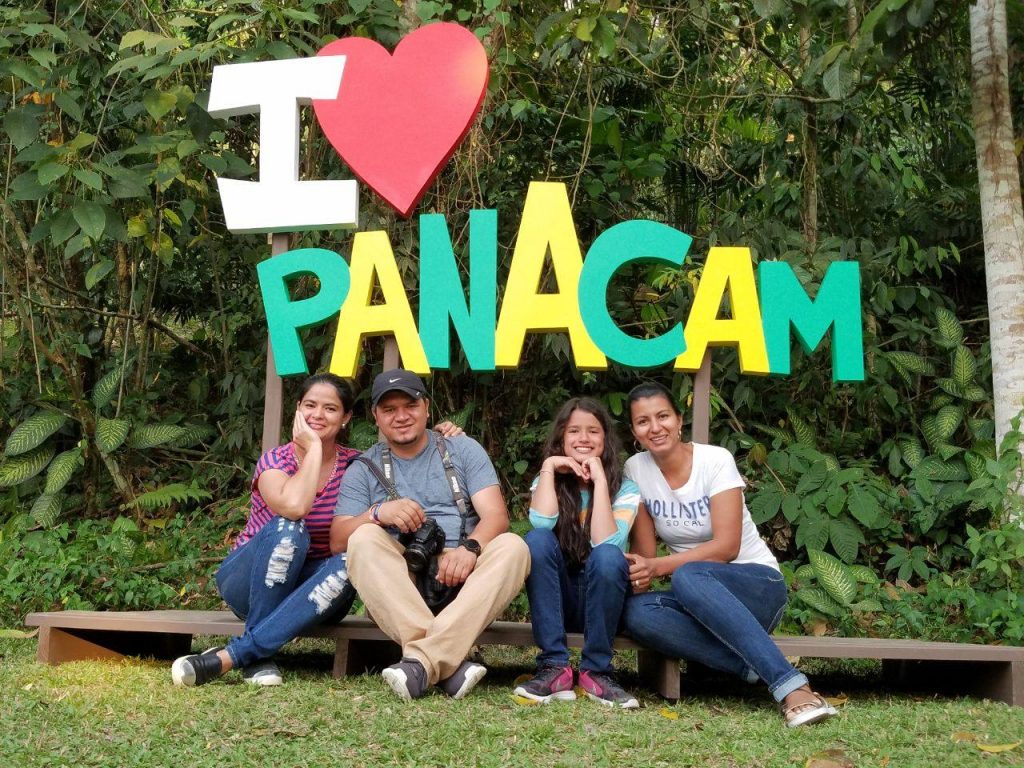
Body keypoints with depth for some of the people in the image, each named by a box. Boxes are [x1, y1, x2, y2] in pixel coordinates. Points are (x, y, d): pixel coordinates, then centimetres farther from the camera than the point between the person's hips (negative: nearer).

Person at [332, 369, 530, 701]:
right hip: (396, 584, 0)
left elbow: (495, 515, -2)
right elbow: (338, 540, 1)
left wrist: (469, 548, -24)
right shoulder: (364, 469, 12)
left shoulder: (463, 449, 12)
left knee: (512, 546, -26)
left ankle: (422, 660, -41)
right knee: (364, 539, -27)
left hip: (463, 580, 0)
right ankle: (450, 663, -41)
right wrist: (377, 513, -20)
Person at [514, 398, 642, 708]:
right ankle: (554, 667, -27)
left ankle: (597, 671, -19)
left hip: (602, 600, -2)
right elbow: (542, 524, -20)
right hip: (555, 600, 2)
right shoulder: (550, 481, 4)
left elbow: (605, 543, -23)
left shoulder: (624, 489, -2)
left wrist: (599, 481, -20)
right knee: (537, 540, -27)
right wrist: (548, 467, -15)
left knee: (608, 556, -33)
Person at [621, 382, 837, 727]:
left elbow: (726, 547, -18)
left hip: (758, 585, -3)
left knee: (688, 576, -39)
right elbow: (644, 550, 0)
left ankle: (792, 687, -42)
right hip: (698, 598, 4)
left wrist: (657, 567, -28)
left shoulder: (715, 460, -11)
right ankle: (755, 669, -32)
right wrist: (638, 574, -23)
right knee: (637, 612, -31)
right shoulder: (636, 469, 1)